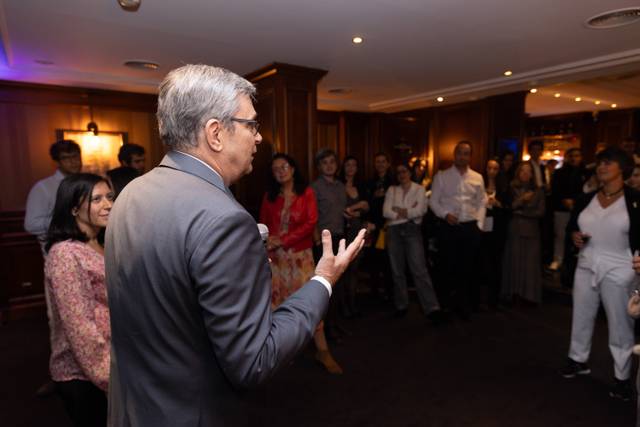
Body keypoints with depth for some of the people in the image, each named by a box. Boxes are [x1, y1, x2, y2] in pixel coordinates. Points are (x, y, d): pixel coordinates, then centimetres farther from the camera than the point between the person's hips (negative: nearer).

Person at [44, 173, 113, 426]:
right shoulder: (66, 254, -20)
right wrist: (108, 376, -19)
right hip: (84, 375, -7)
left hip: (111, 363, 7)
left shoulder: (102, 246, 6)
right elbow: (80, 329, -23)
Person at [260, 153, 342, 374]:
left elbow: (311, 223, -9)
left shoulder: (306, 192, -1)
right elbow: (263, 224, 11)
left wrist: (283, 240, -13)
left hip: (300, 253, -3)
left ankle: (322, 351, 4)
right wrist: (268, 242, -10)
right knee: (277, 298, 7)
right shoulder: (270, 196, 9)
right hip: (275, 255, 3)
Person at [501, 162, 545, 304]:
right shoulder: (512, 188, 3)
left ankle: (529, 294, 9)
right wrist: (522, 199, -17)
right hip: (515, 229, 0)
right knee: (513, 261, 2)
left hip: (532, 230, 1)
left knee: (530, 263, 1)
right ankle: (512, 292, 10)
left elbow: (540, 212, -1)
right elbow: (509, 207, -5)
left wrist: (522, 213, -5)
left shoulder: (538, 190, 5)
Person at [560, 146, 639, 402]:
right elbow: (571, 224, 18)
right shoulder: (587, 199, 6)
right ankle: (578, 360, 34)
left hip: (619, 272, -5)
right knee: (581, 317, 15)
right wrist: (574, 235, -3)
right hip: (586, 267, 5)